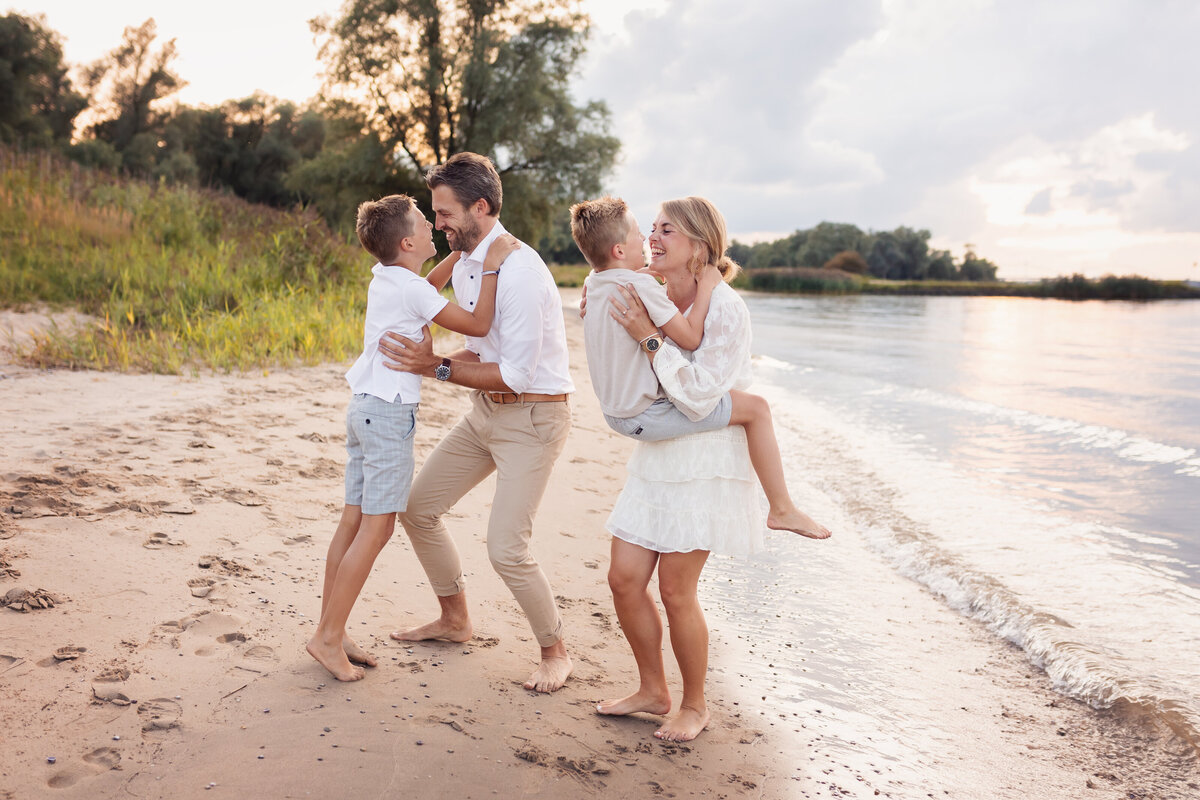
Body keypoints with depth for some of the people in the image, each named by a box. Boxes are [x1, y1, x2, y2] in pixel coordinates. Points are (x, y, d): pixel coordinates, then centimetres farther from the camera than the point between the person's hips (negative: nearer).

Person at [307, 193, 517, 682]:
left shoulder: (386, 277, 12)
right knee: (376, 528, -4)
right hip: (390, 412, -9)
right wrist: (492, 266, -9)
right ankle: (328, 638, 1)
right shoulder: (411, 289, -14)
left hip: (365, 405, 9)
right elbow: (478, 325, -13)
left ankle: (329, 628, 18)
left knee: (354, 521, 11)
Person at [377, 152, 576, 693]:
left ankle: (554, 651, 13)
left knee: (506, 548, -13)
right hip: (486, 411, 9)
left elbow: (515, 375, -24)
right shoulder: (464, 267, 7)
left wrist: (438, 367, -19)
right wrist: (426, 363, -2)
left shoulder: (519, 272, -23)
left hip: (532, 415, -9)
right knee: (417, 507, 12)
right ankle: (454, 620, 33)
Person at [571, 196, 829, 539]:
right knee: (755, 407, -5)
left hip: (616, 413, 10)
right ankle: (781, 509, 5)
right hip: (647, 417, -9)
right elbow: (691, 338, -18)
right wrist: (705, 286, -9)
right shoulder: (642, 285, -22)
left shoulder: (592, 282, 5)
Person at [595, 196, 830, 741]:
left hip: (705, 463, -7)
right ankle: (653, 690, 26)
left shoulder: (724, 308, -14)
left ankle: (695, 706, 20)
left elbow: (700, 393, -22)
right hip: (655, 457, 8)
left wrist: (649, 337, -23)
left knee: (675, 590, -3)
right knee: (624, 578, 5)